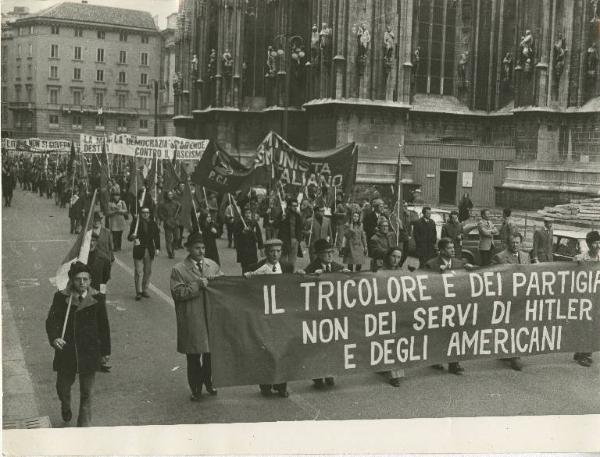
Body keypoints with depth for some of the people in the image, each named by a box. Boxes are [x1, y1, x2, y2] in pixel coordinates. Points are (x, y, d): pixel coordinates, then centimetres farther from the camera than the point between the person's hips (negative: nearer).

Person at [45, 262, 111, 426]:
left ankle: (84, 425, 21)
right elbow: (52, 320, -13)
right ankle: (65, 406, 52)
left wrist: (105, 350, 6)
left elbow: (104, 326, 3)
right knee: (63, 385, 18)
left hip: (89, 352, -1)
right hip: (66, 351, 1)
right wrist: (54, 338, -32)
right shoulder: (61, 297, -6)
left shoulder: (97, 299, -5)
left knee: (86, 393, 5)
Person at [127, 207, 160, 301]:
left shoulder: (152, 223, 5)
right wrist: (132, 237, -28)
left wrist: (157, 248, 1)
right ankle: (138, 292, 2)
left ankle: (144, 290, 22)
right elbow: (129, 237, -5)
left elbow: (156, 236, 9)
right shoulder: (136, 222, -5)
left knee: (148, 271, 10)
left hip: (150, 250, 4)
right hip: (138, 250, -3)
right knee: (138, 272, -4)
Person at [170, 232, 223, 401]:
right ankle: (195, 389, 20)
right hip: (191, 321, -3)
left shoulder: (213, 265, 9)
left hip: (211, 318, 4)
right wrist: (197, 285, -20)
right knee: (193, 357, 6)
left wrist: (209, 280, -9)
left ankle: (209, 382, 32)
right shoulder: (178, 270, -4)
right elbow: (177, 293, -13)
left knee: (211, 352, 11)